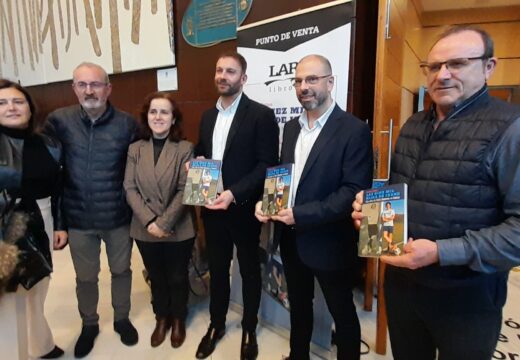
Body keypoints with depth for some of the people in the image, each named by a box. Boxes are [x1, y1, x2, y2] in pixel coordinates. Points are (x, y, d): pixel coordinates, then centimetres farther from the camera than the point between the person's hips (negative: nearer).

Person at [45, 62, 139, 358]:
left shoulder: (127, 124, -9)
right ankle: (89, 324, 43)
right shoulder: (58, 120, -7)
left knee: (121, 270, 18)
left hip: (118, 217, 0)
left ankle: (122, 318, 42)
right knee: (85, 277, 18)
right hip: (78, 219, 1)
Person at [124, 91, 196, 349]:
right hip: (145, 229, 2)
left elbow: (185, 191, -12)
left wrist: (163, 224, -17)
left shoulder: (185, 149, -7)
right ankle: (161, 319, 42)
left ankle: (178, 320, 39)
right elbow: (130, 189, -3)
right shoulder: (135, 149, 1)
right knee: (156, 278, 20)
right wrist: (149, 222, -14)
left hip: (178, 230, -2)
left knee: (177, 278, 15)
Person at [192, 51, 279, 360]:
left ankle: (249, 329, 35)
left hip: (243, 208, -5)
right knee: (217, 268, 18)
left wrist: (234, 194, -24)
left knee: (249, 270, 14)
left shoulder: (261, 115, -10)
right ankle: (217, 324, 39)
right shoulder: (208, 116, 11)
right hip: (211, 207, 5)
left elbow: (267, 165, -15)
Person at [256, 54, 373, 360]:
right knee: (298, 306, 25)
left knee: (342, 313, 16)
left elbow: (355, 190, -20)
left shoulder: (354, 130, -14)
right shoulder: (291, 127, 8)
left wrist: (302, 215, -24)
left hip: (328, 241, -6)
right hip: (290, 238, 7)